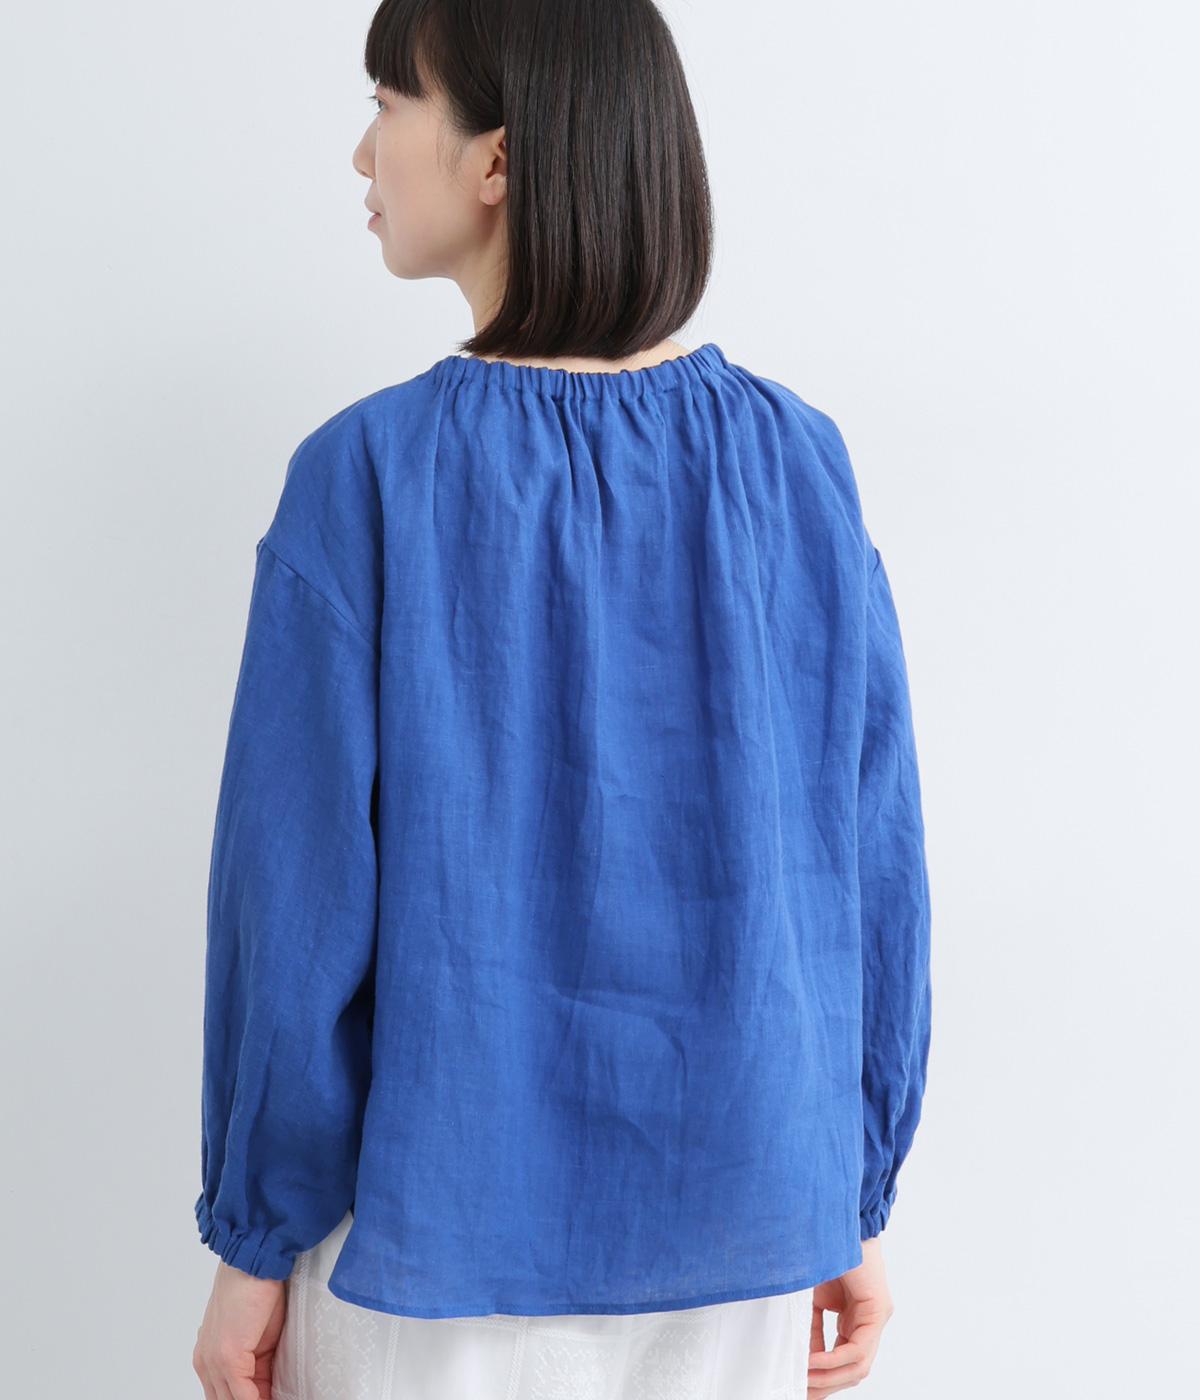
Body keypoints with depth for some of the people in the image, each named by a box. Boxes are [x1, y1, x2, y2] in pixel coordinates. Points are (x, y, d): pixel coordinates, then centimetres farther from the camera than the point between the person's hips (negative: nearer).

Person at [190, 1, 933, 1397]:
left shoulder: (365, 481, -17)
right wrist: (858, 1208, 8)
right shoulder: (797, 467, -8)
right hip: (737, 1222, 3)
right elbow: (869, 867, -4)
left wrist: (252, 1244, 0)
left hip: (449, 1226, -2)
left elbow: (297, 900, -14)